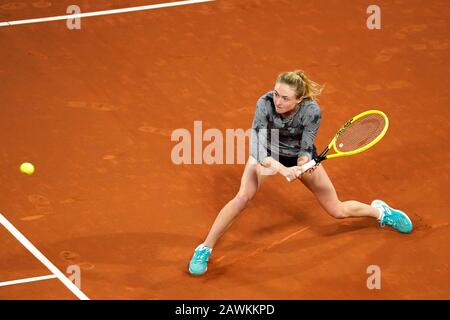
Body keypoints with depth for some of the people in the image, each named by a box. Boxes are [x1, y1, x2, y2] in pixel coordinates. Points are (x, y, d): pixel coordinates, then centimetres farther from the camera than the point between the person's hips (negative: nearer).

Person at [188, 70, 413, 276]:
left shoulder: (312, 111, -34)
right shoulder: (265, 104, -35)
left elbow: (305, 150, -24)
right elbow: (257, 149, -39)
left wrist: (300, 167, -45)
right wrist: (282, 169, -53)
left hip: (300, 156, 0)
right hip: (267, 152, 0)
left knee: (337, 211, 4)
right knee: (243, 196, -23)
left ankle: (380, 211, 35)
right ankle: (204, 249, -10)